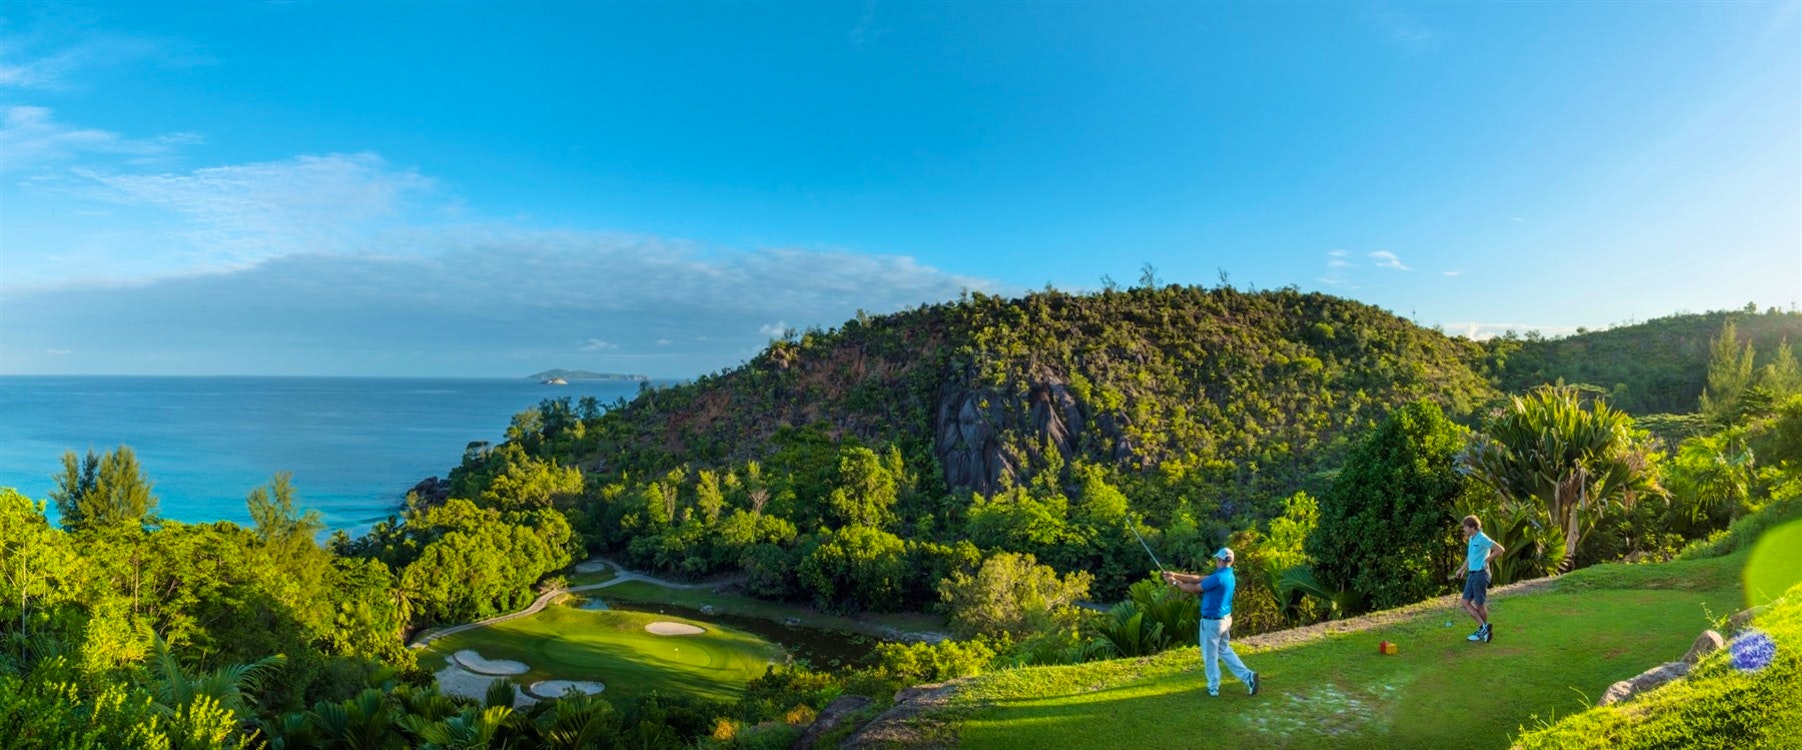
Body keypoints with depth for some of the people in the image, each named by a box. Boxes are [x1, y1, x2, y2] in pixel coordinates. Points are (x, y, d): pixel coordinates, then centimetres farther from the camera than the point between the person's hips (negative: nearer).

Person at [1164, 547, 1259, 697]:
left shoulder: (1218, 578, -26)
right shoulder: (1228, 576, 5)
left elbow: (1194, 588, -15)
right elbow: (1198, 579, 8)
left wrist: (1175, 583, -3)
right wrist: (1176, 575, 7)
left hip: (1212, 621, -9)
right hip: (1225, 619, 9)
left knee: (1210, 655, 7)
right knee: (1225, 651, 21)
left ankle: (1214, 688, 18)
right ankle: (1248, 676, 12)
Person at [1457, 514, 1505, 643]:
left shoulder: (1482, 539, -16)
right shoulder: (1471, 539, 13)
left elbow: (1500, 549, -21)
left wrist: (1487, 560, -13)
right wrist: (1462, 569, 22)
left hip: (1480, 574, -9)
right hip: (1471, 574, 9)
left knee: (1480, 604, 2)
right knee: (1466, 602, 6)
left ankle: (1483, 631, 15)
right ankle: (1483, 627, 11)